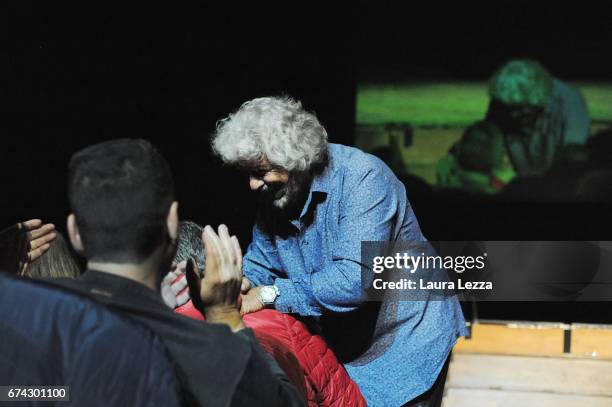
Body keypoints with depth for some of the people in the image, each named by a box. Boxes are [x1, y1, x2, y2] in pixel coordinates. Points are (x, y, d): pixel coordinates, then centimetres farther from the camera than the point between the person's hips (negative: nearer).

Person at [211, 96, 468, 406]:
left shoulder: (362, 178, -27)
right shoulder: (273, 193, -4)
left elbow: (355, 278, -36)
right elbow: (261, 259, 10)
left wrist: (271, 294, -32)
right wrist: (243, 281, -14)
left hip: (405, 342, -7)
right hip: (338, 349, 7)